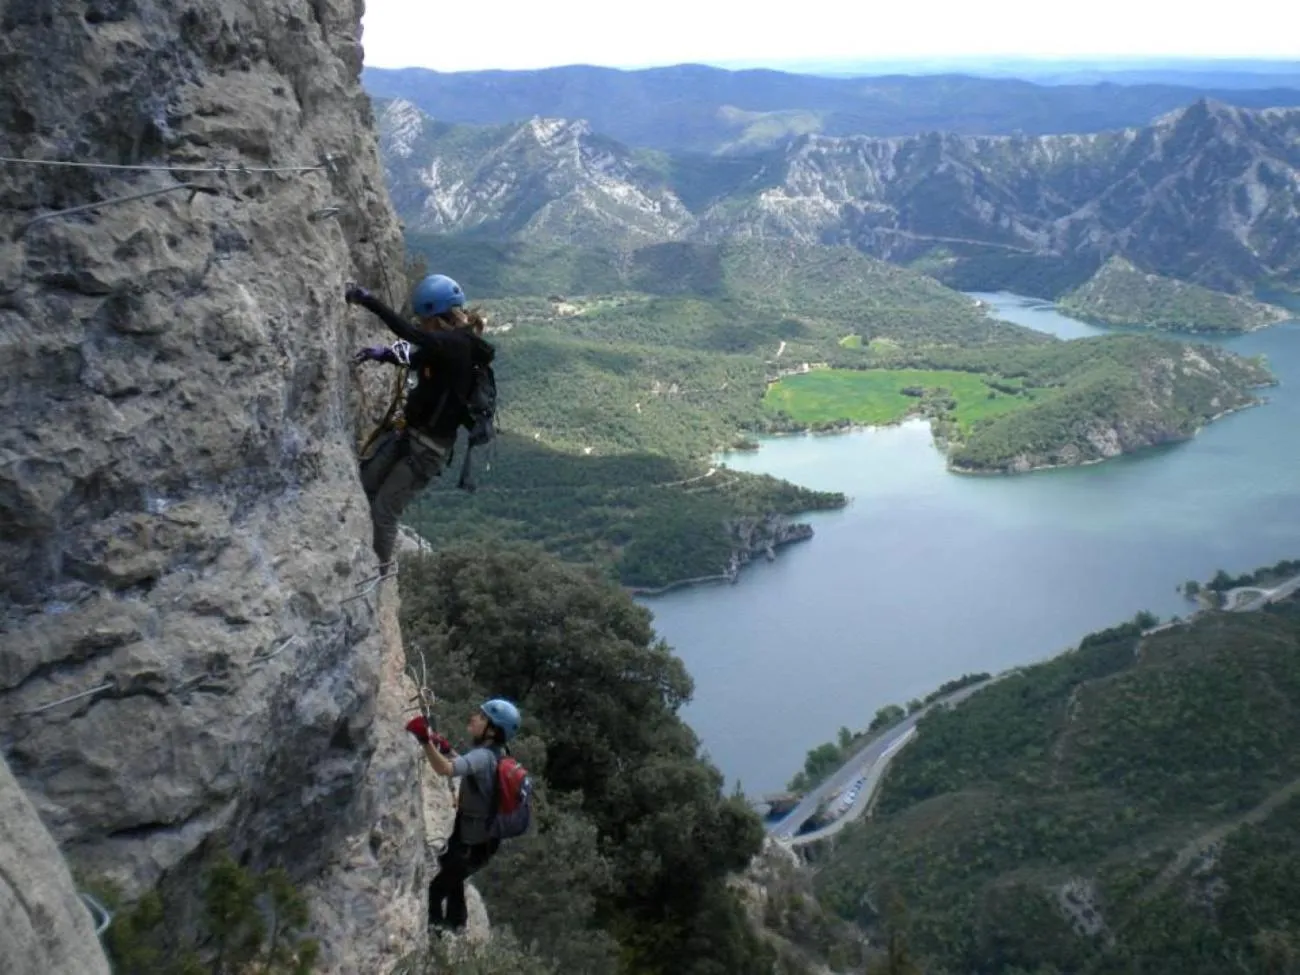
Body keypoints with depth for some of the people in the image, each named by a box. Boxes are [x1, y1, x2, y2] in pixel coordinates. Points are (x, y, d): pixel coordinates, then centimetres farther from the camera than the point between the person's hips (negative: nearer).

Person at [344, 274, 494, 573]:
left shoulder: (458, 344, -24)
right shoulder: (448, 343, 4)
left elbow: (412, 335, -39)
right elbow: (417, 357, 23)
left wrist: (368, 300, -34)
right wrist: (384, 353, 6)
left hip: (430, 446, -9)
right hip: (409, 431, 10)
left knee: (384, 509, 2)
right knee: (361, 485, 18)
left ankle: (382, 565, 28)